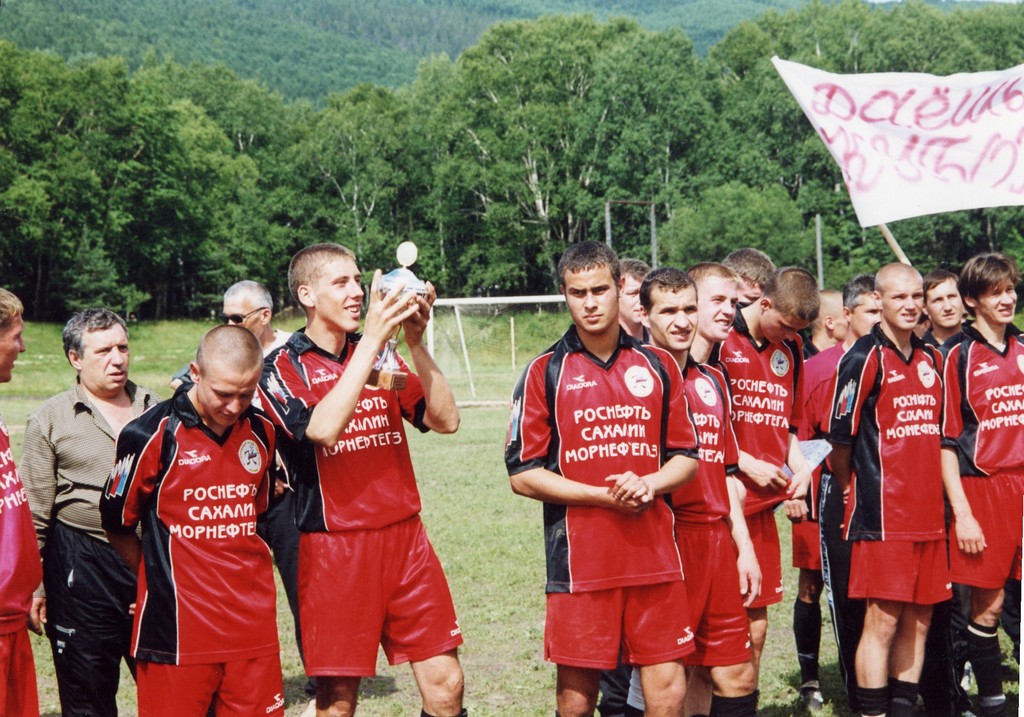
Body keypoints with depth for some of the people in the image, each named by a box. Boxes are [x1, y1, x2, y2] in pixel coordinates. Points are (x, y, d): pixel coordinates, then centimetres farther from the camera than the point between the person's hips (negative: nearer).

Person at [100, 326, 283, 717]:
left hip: (253, 626, 4)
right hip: (178, 627, -4)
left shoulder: (261, 431, 7)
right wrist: (159, 580, 8)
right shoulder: (152, 435, -9)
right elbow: (117, 525, 2)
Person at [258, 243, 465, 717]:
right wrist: (371, 340, -23)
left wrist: (415, 343, -9)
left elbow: (445, 420, 2)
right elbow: (323, 428, -23)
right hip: (333, 547, -4)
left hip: (405, 536, 4)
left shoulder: (381, 356, 11)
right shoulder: (283, 367, -3)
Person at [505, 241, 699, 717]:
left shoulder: (658, 366, 9)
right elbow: (523, 475, -3)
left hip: (654, 555, 2)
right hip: (578, 559, -2)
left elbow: (686, 458, 13)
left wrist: (649, 484, -9)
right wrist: (604, 495, -12)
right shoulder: (545, 372, 0)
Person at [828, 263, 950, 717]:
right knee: (883, 620, -5)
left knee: (918, 620, 9)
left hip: (928, 515, 7)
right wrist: (853, 493, 4)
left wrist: (941, 500, 16)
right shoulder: (864, 359, -9)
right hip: (883, 515, -6)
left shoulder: (932, 359, 13)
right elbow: (840, 437, -7)